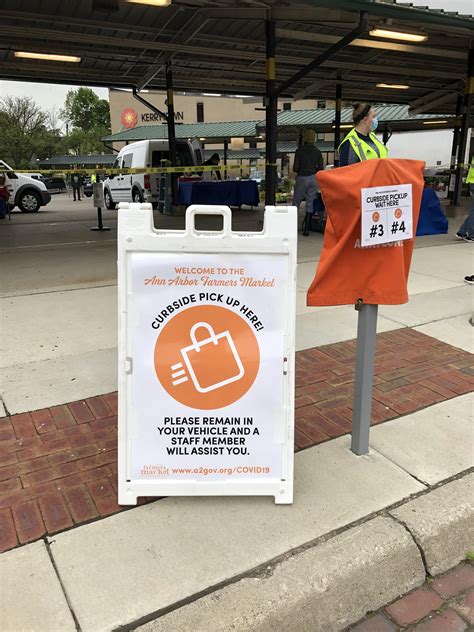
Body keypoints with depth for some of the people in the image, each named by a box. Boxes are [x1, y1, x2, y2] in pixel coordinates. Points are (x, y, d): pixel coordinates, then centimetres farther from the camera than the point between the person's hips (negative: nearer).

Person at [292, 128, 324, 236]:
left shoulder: (299, 150, -5)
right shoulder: (317, 152, 3)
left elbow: (295, 168, -8)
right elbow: (321, 168, 2)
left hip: (302, 178, -2)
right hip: (313, 178, 3)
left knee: (296, 202, 8)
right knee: (310, 204, 5)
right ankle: (306, 229, 5)